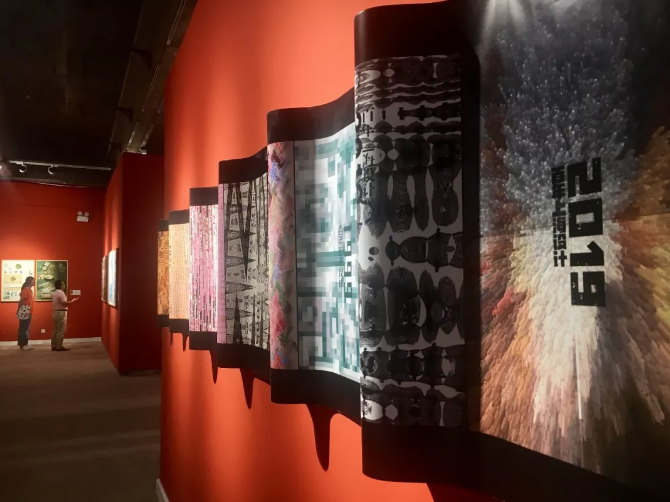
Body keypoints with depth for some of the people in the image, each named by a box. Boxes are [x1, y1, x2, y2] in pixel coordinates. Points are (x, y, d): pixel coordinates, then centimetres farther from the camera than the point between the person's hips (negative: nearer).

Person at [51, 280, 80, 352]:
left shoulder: (54, 293, 16)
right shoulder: (60, 292, -15)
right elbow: (64, 303, -21)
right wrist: (73, 300, -11)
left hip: (56, 312, 10)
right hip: (61, 313, -10)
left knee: (55, 330, 12)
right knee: (61, 331, -6)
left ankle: (54, 346, 15)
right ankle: (59, 347, -5)